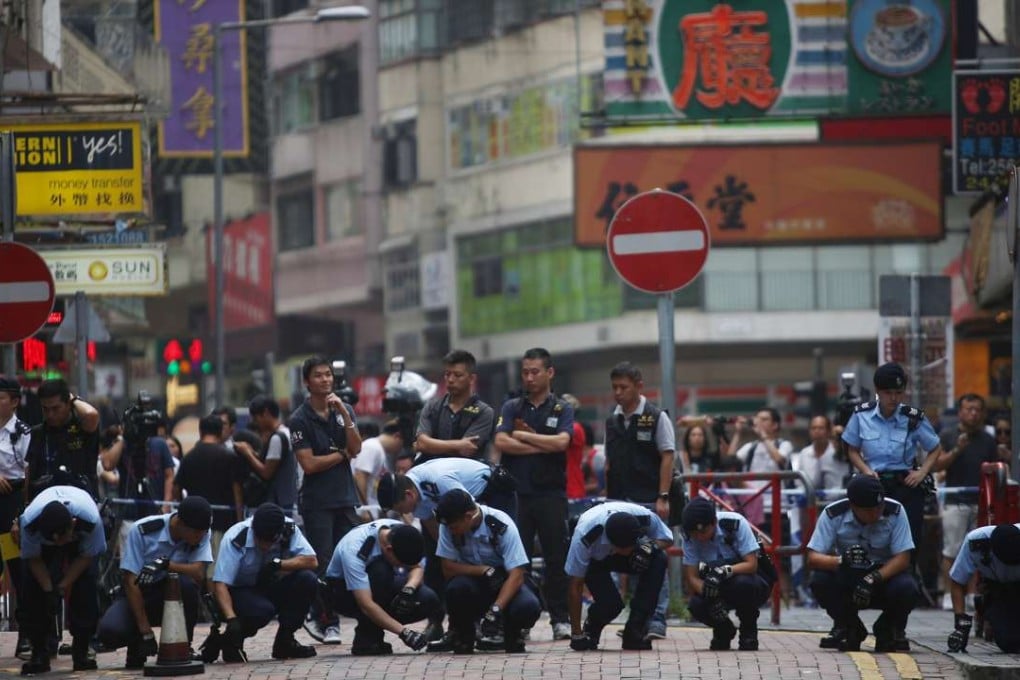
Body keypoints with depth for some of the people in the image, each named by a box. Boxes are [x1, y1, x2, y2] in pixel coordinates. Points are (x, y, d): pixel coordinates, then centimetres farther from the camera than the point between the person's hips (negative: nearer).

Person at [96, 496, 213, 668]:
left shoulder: (200, 534, -11)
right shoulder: (142, 531, -19)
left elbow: (199, 573, -24)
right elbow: (130, 581, -19)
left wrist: (167, 565, -41)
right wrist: (146, 632, -23)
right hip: (137, 597, -2)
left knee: (188, 583, -33)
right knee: (110, 630, -32)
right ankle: (136, 645, 5)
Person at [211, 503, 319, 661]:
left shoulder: (289, 529, -15)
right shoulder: (235, 539, -26)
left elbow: (312, 562, -21)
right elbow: (220, 583, -31)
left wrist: (277, 564, -31)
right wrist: (231, 619, -43)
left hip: (271, 587, 5)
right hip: (239, 591, -5)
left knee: (307, 580, -22)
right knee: (262, 610, -36)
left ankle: (285, 641, -7)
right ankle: (231, 641, -5)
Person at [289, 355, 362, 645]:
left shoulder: (343, 410, 10)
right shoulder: (300, 419, -4)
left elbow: (356, 448, -2)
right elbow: (308, 463, -11)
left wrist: (344, 414, -11)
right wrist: (342, 454, -2)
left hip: (346, 498, 4)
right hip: (317, 502, -4)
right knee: (323, 564, -6)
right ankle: (326, 622, 1)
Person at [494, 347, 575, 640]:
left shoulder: (562, 410, 8)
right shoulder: (511, 407, 11)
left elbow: (561, 442, -11)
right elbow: (502, 442, -5)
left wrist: (523, 435, -4)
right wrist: (542, 447, -7)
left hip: (551, 494, -1)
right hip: (517, 493, 1)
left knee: (556, 558, 0)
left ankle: (560, 619, 4)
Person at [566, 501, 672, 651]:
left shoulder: (646, 518, -34)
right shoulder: (584, 536, -39)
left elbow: (667, 539, -11)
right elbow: (575, 585, -29)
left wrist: (651, 547, -36)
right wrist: (576, 634, -24)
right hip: (595, 561, -3)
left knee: (659, 559, -29)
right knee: (610, 603, -29)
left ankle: (635, 631, -17)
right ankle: (590, 630, 10)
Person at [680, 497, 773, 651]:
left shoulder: (735, 524, -24)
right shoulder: (690, 536, -14)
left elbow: (752, 564, -26)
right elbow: (691, 577, -16)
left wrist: (726, 570, -43)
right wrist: (709, 593, -35)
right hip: (720, 589, 3)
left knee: (743, 584, -38)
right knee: (696, 606, -28)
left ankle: (749, 631, -9)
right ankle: (724, 630, 7)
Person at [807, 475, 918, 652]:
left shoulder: (895, 512, -17)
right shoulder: (833, 514, -17)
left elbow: (903, 558, -19)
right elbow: (813, 558, -20)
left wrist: (874, 579, -34)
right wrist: (841, 560, -41)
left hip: (885, 574, -1)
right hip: (847, 579, 1)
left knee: (907, 588, -33)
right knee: (819, 581, -29)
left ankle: (891, 629, 2)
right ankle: (849, 628, 0)